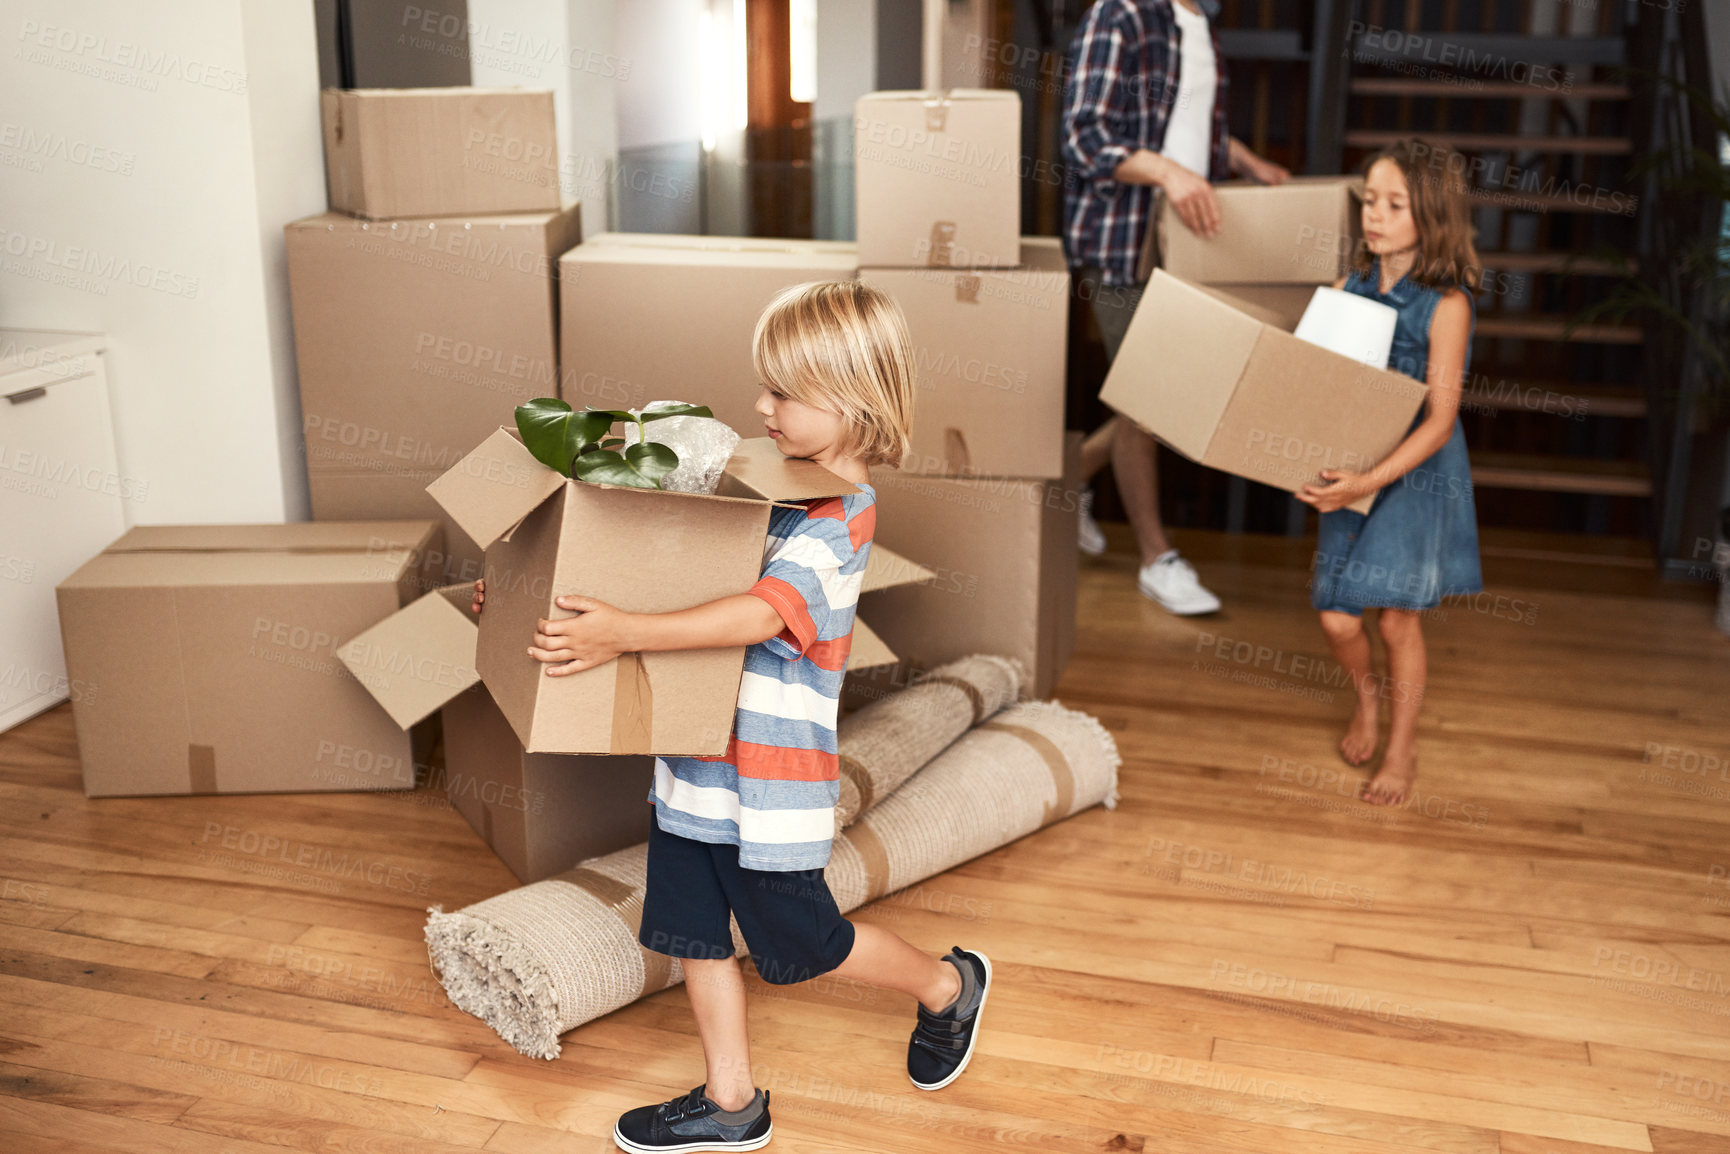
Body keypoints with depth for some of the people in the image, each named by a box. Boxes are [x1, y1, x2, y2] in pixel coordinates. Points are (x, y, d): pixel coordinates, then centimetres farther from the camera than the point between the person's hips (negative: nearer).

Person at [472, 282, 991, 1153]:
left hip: (770, 779, -8)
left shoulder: (836, 522, -20)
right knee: (693, 929, 14)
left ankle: (949, 985, 35)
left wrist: (623, 635, -41)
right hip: (697, 760, 8)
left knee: (800, 944, 10)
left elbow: (758, 615, -35)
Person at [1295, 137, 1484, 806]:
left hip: (1418, 474, -4)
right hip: (1349, 470, 4)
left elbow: (1439, 421, -18)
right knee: (1337, 618, 2)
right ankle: (1367, 694, 36)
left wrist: (1371, 481, -29)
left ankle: (1402, 746, 23)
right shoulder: (1349, 288, 0)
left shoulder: (1446, 305, -14)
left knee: (1396, 615, 1)